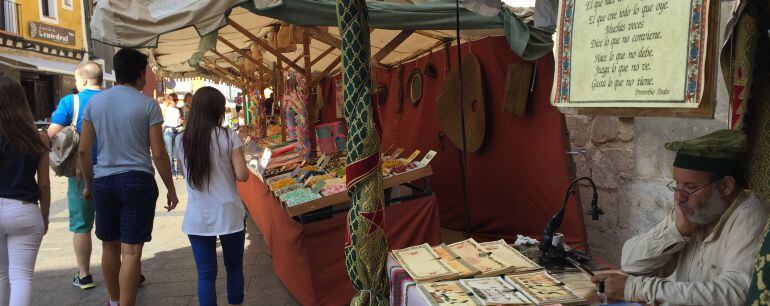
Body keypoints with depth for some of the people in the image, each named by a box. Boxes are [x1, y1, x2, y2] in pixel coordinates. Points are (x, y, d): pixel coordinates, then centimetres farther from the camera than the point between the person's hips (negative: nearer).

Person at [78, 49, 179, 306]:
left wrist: (88, 184, 18)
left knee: (110, 246, 18)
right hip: (138, 181, -4)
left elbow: (83, 150, 5)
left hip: (103, 181, 4)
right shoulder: (147, 104, -6)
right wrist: (171, 189, 1)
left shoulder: (94, 102, 4)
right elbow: (158, 153, -8)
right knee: (131, 251, -1)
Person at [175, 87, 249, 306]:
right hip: (228, 214, -2)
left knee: (206, 274, 8)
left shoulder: (181, 140, -1)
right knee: (234, 267, 17)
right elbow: (242, 175, -12)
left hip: (197, 218, 2)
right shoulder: (228, 136, -10)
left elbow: (186, 173, 11)